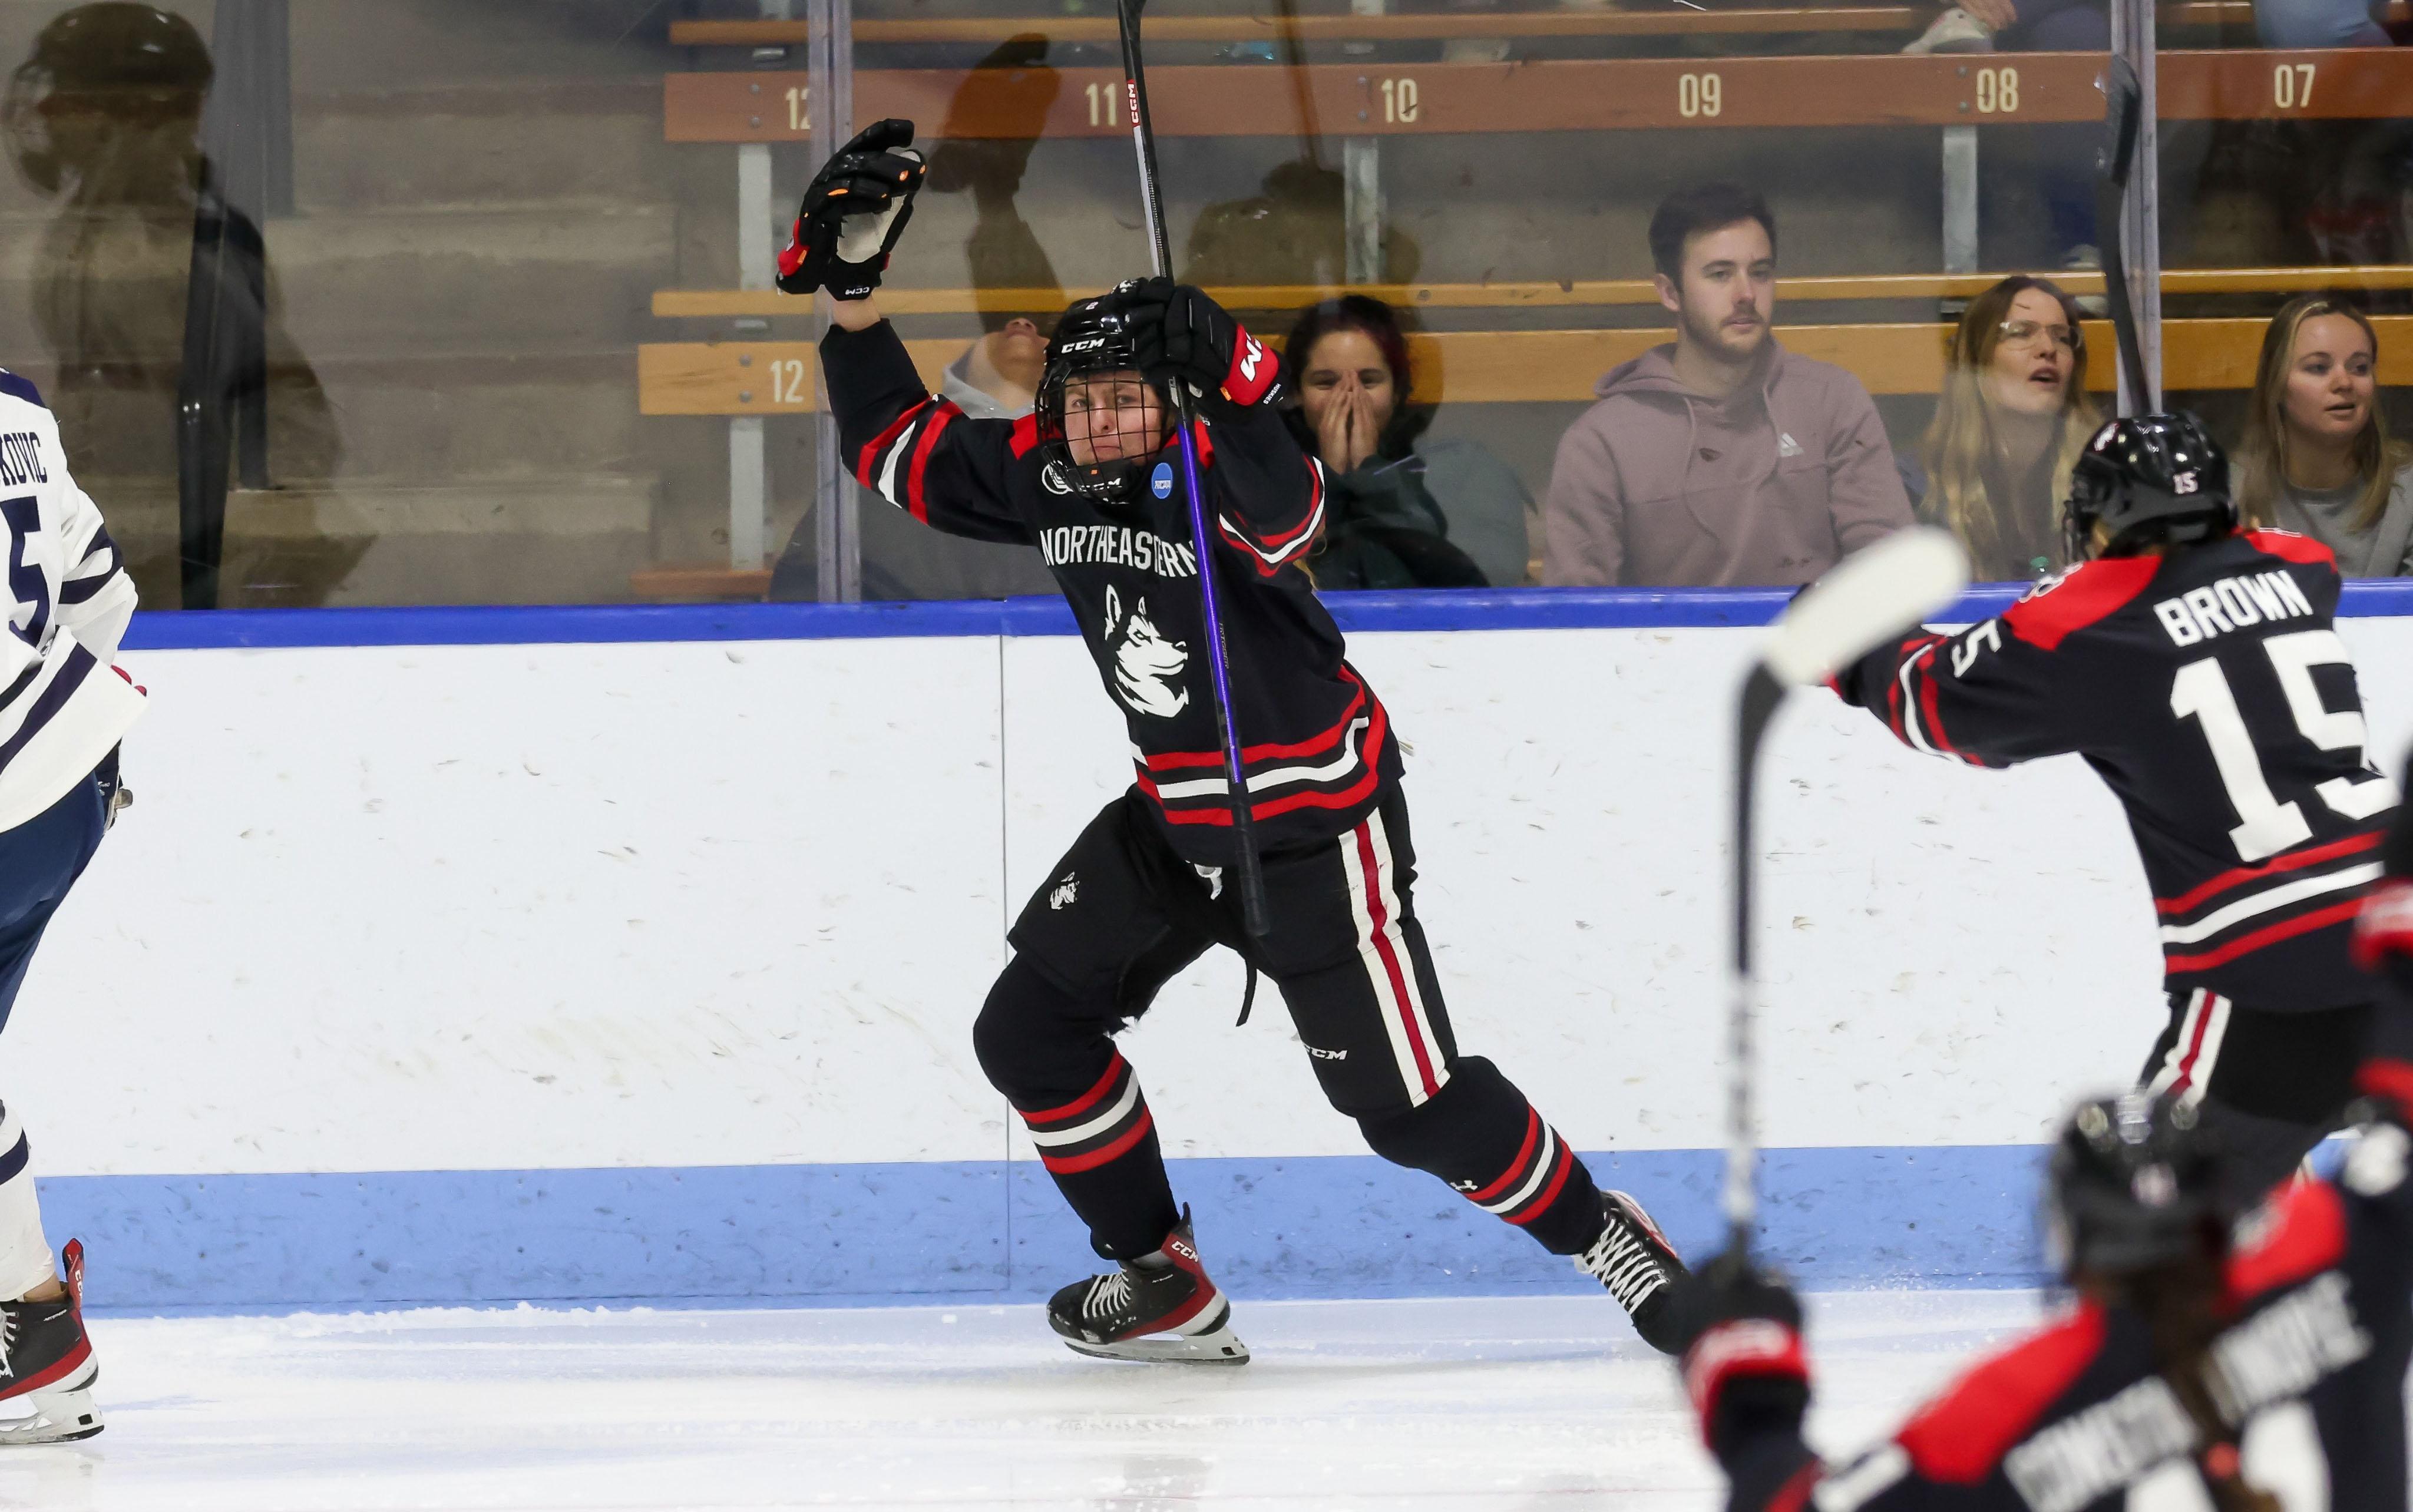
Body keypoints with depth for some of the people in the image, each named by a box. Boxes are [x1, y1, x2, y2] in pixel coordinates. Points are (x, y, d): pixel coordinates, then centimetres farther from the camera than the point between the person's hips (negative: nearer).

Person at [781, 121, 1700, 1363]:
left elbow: (1284, 515, -46)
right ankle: (1164, 1286, 14)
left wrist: (1231, 393, -62)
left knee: (1408, 1102, -7)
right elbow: (898, 447, 8)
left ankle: (1602, 1234, 13)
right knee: (1032, 1028, 4)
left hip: (1316, 818, -7)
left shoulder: (1213, 469, -23)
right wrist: (850, 283, -1)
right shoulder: (1046, 476, -4)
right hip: (1176, 816, 7)